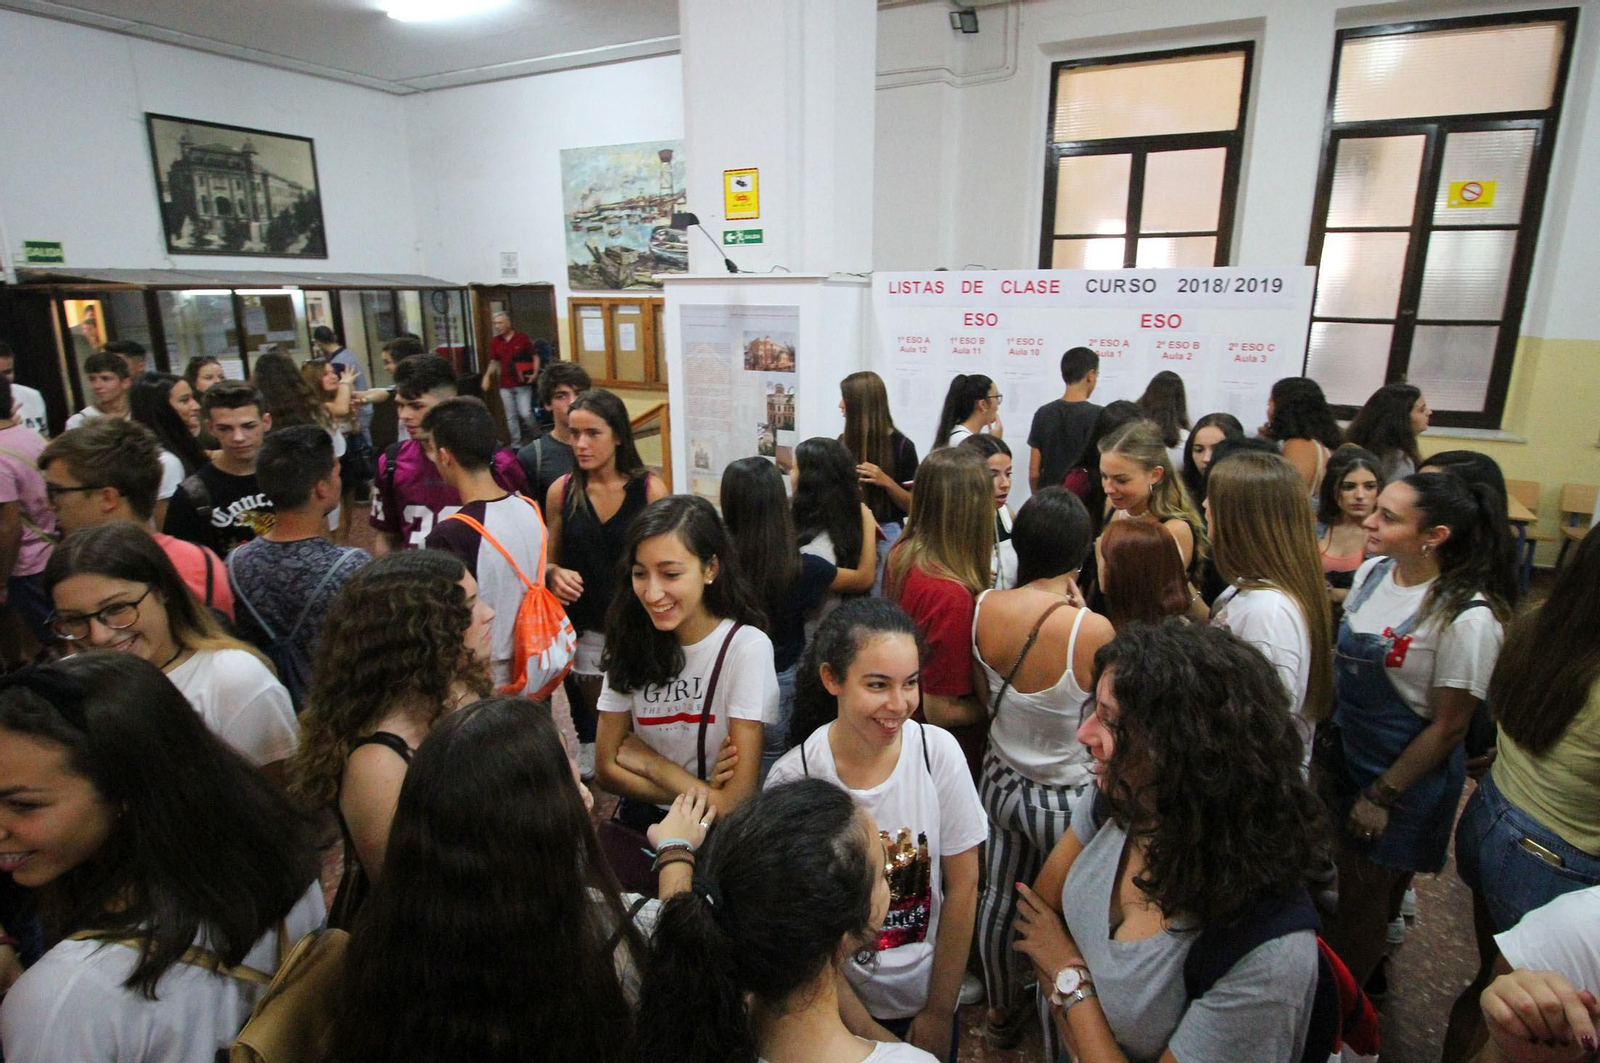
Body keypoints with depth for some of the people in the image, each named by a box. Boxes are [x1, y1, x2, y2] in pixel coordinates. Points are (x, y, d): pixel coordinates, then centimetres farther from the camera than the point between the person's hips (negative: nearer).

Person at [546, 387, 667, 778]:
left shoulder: (649, 489, -6)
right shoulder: (561, 491, 1)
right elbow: (549, 561, 13)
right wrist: (554, 573, -10)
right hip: (581, 629, 3)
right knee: (589, 726, 14)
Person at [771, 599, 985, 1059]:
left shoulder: (939, 751, -18)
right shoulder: (793, 779, -22)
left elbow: (962, 887, -9)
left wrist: (939, 1013, -4)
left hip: (928, 998, 1)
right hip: (836, 1006, -1)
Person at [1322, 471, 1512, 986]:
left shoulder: (1466, 619, -24)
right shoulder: (1373, 572, -5)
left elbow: (1449, 726, -17)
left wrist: (1382, 797, -12)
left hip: (1405, 775, -5)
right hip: (1346, 752, 5)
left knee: (1362, 897, 11)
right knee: (1340, 876, 19)